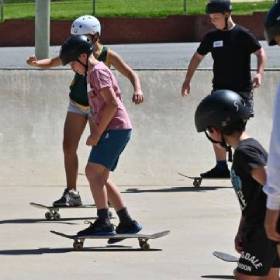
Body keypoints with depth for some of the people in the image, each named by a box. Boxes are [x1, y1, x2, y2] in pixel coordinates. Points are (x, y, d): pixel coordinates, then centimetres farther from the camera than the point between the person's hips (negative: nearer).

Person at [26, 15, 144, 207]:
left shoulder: (108, 56, -19)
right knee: (69, 147, -3)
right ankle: (71, 193, 3)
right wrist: (37, 63, -25)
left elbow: (130, 73, -20)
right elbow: (54, 62, -4)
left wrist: (137, 89, -40)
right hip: (77, 105, 3)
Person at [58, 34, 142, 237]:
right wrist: (95, 133, 11)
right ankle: (127, 222, 13)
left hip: (116, 129, -10)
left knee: (93, 172, -16)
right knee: (100, 178, 10)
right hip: (113, 130, 10)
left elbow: (112, 104, -19)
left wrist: (97, 134, -16)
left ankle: (103, 222, -20)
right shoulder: (92, 73, 21)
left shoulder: (98, 72, -10)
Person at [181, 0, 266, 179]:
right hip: (219, 90, 5)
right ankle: (221, 167, 6)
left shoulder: (243, 35, -6)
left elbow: (260, 52, -1)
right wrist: (187, 81, 12)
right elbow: (197, 57, 17)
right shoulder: (211, 37, 7)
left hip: (241, 90, -5)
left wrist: (259, 73, -16)